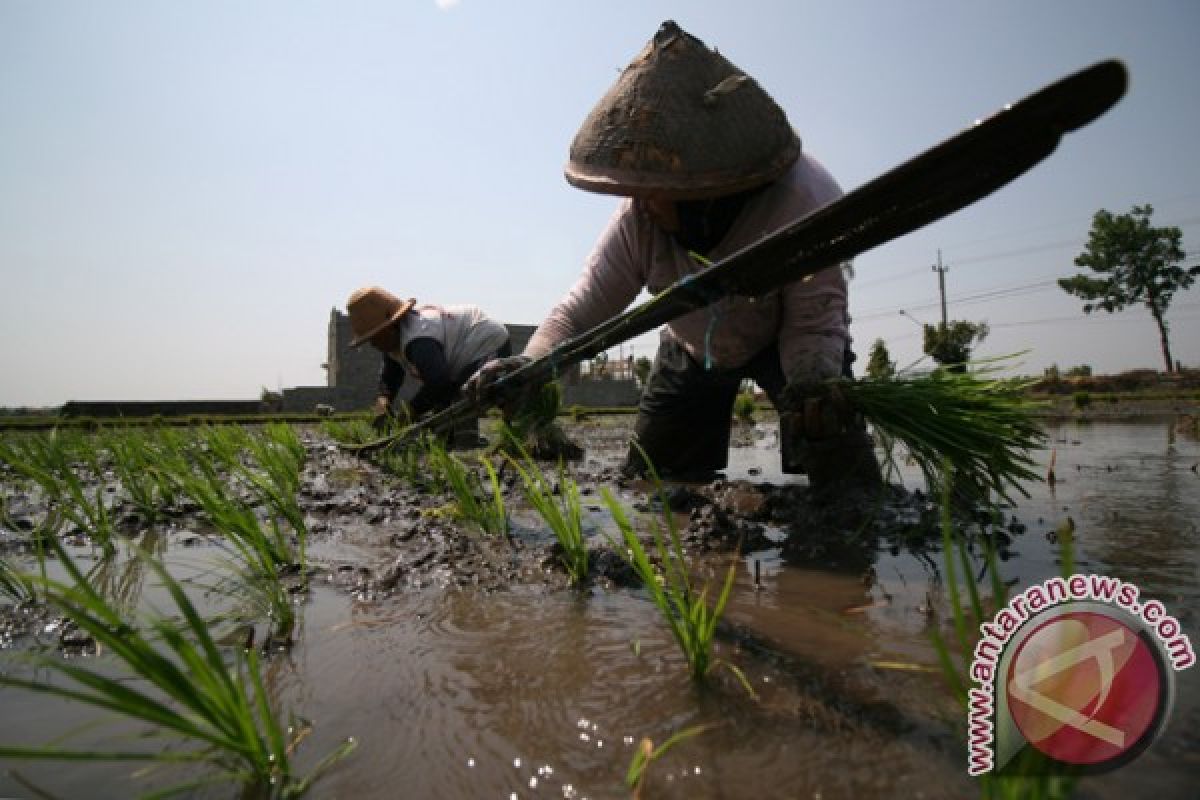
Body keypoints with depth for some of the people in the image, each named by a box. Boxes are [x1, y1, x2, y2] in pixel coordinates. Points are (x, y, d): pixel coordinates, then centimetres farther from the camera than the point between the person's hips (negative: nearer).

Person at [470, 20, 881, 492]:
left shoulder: (805, 201, -38)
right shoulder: (638, 219, -28)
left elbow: (815, 322, -32)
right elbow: (581, 308, -26)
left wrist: (812, 379, -54)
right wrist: (532, 365, -46)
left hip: (781, 341, -2)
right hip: (691, 349, 3)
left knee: (847, 479, -21)